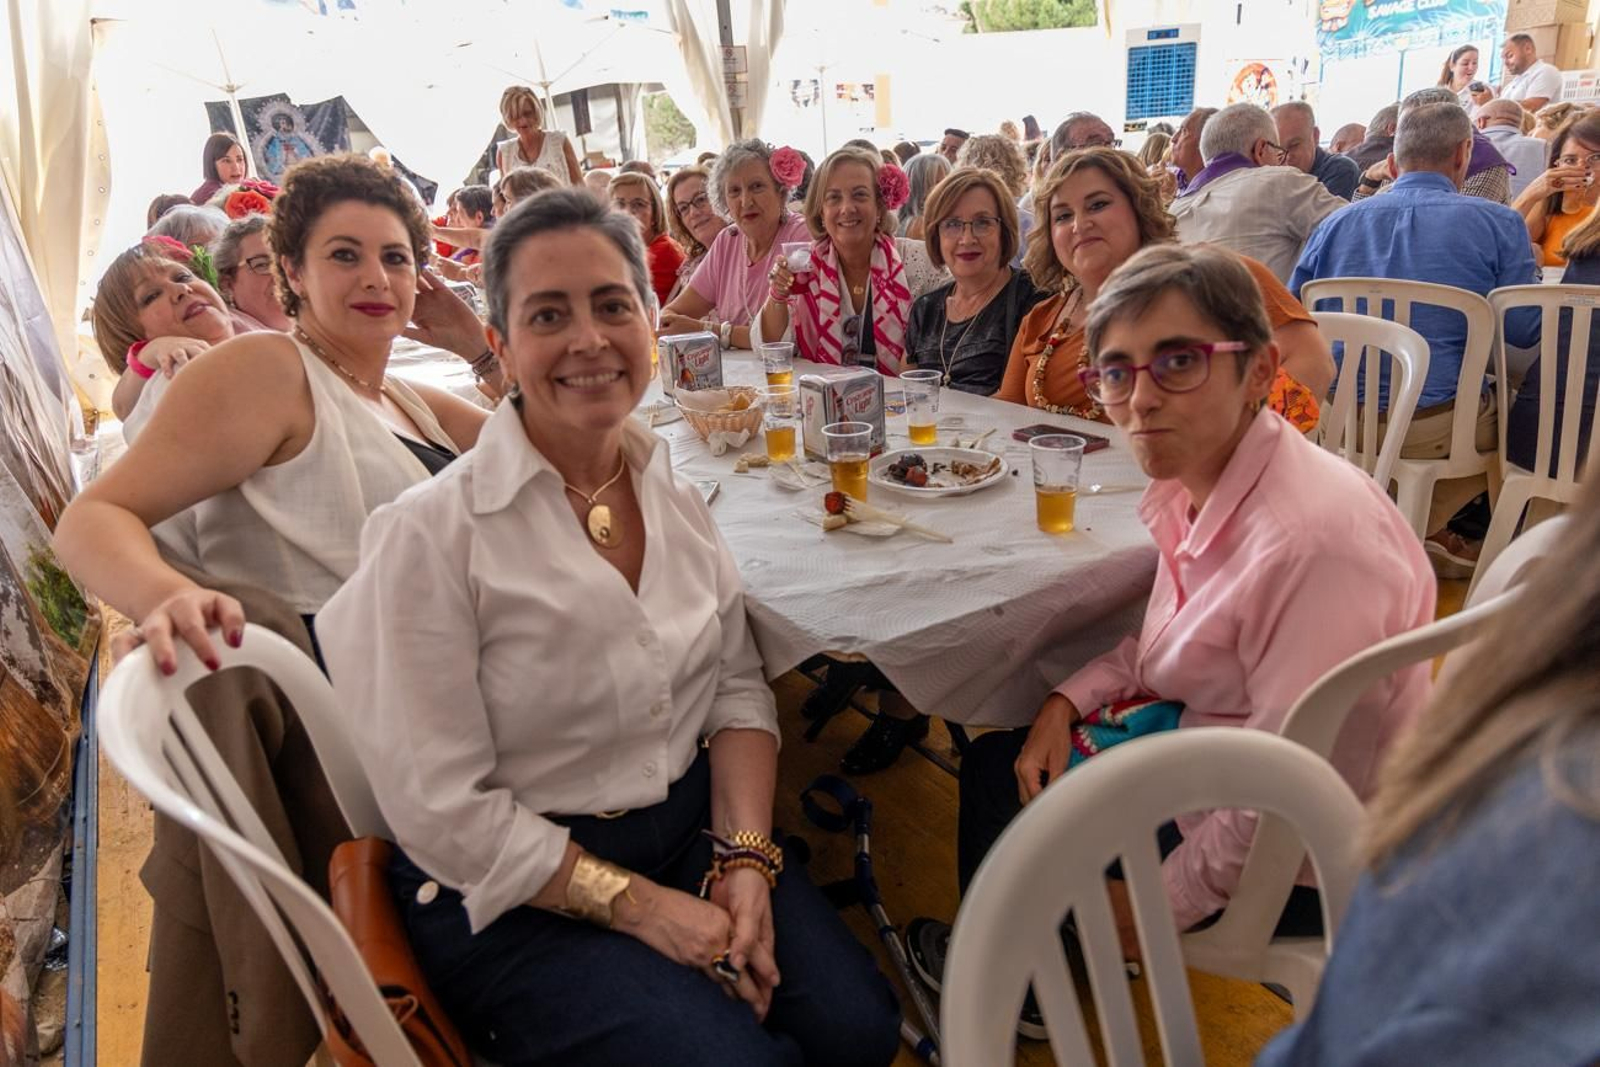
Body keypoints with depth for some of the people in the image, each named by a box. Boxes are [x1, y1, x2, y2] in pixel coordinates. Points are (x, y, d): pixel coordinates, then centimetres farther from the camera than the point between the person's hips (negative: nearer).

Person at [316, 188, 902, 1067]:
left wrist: (745, 857, -10)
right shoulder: (428, 535, -17)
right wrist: (638, 904, -16)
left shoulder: (676, 495, 2)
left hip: (696, 830, 5)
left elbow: (738, 688, 5)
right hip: (517, 895, -4)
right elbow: (443, 810, -16)